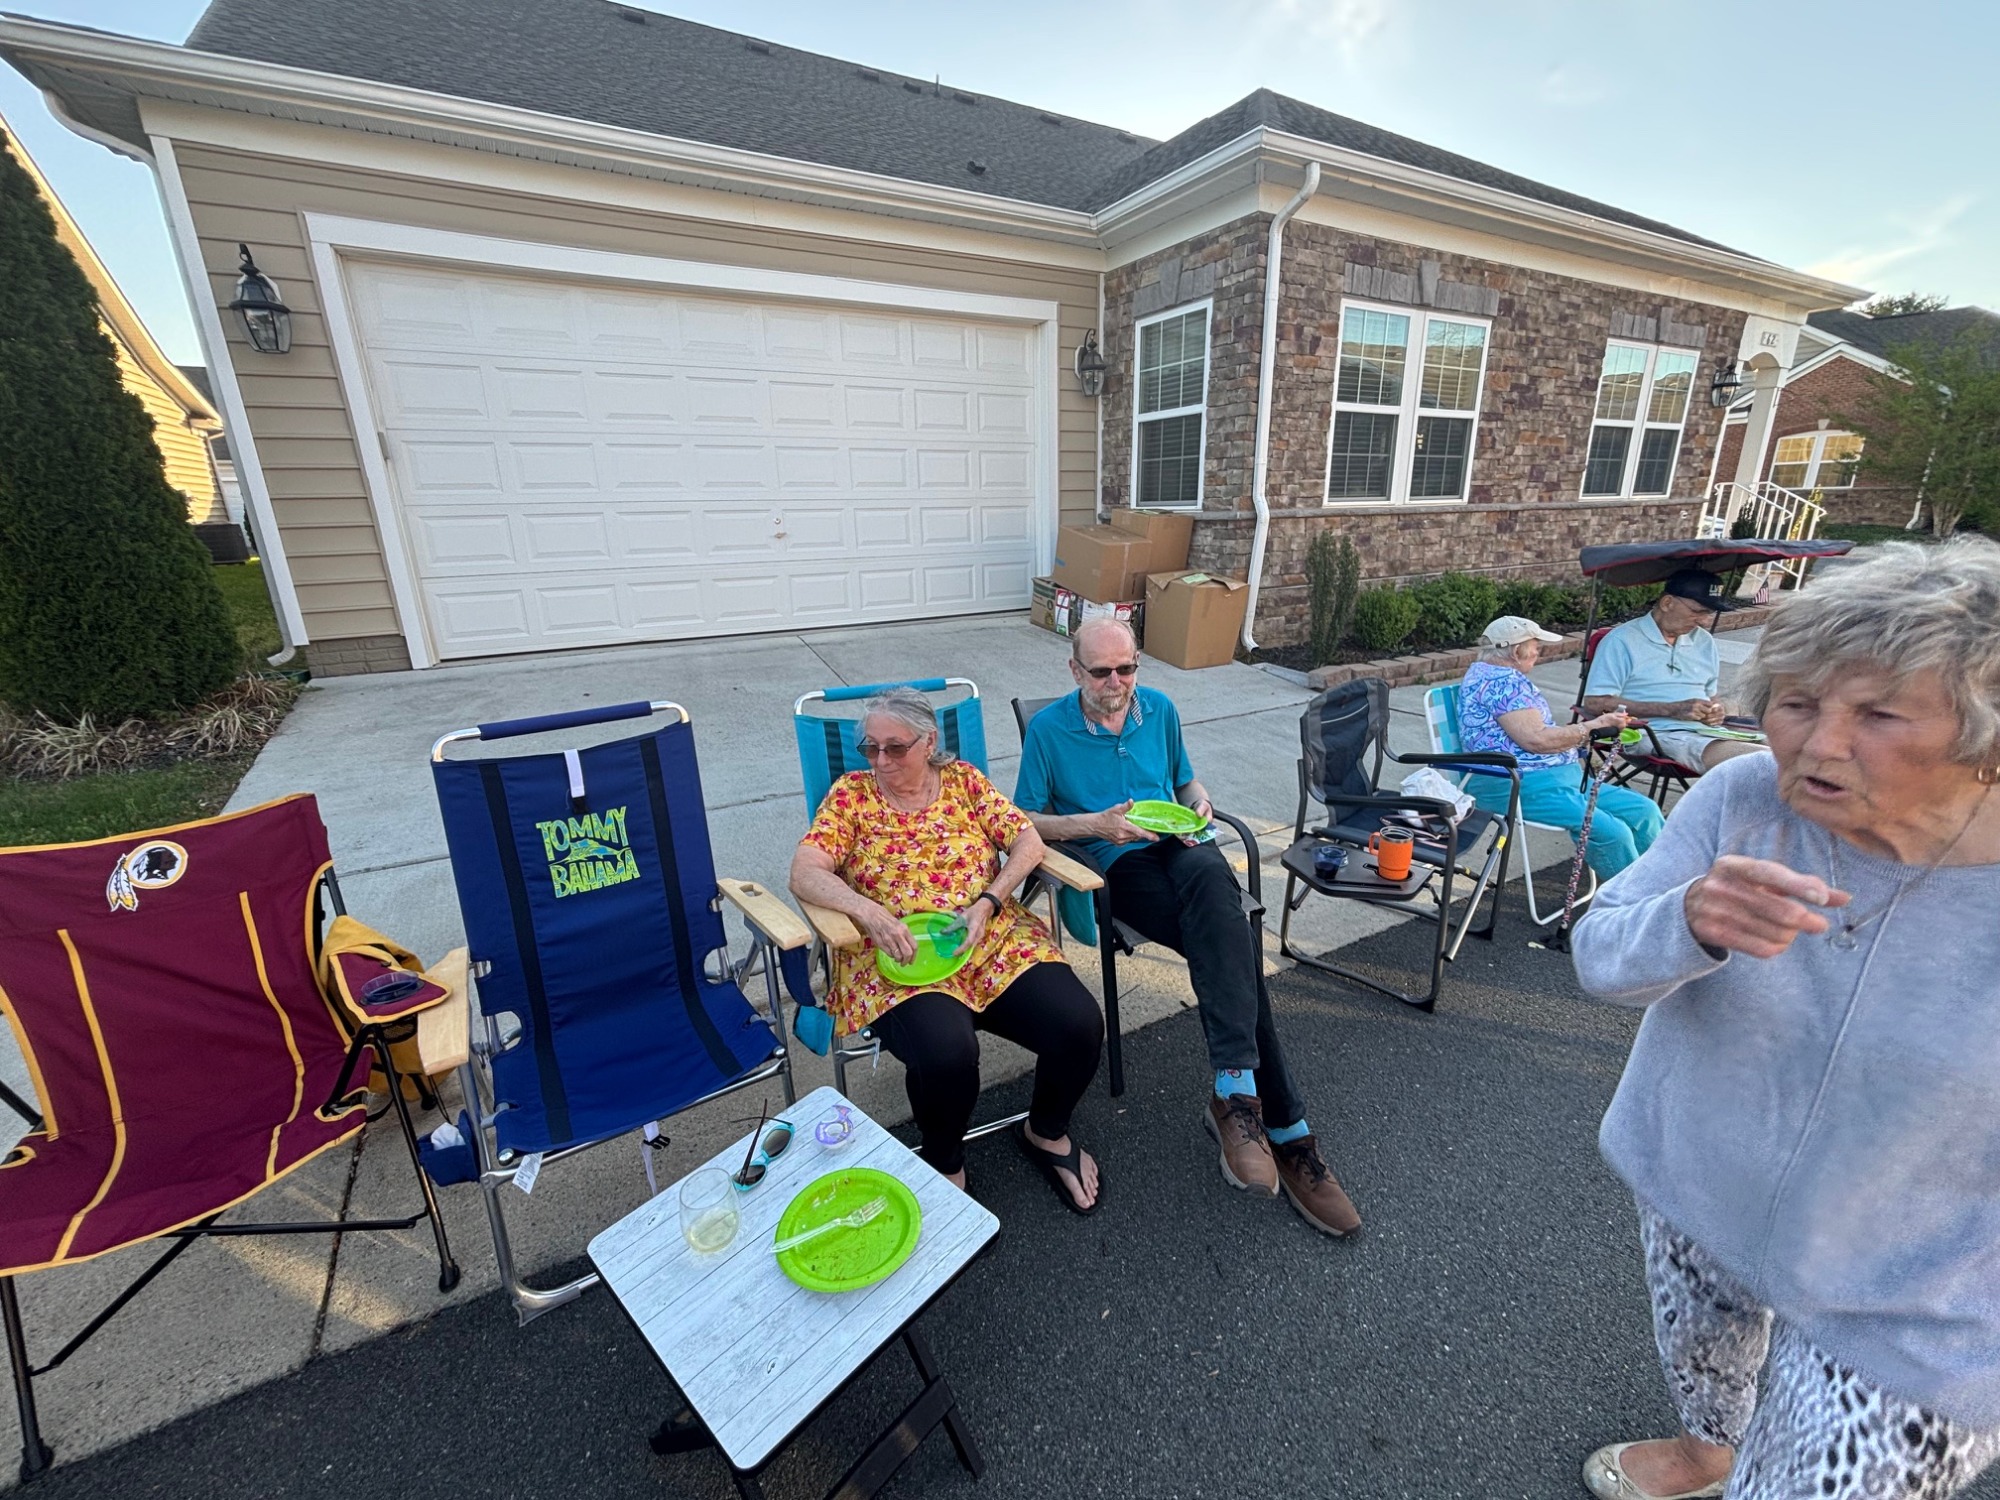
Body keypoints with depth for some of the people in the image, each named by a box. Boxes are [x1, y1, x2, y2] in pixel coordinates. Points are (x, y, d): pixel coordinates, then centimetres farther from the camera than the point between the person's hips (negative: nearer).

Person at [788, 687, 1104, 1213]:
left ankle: (1046, 1132, 17)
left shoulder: (964, 780, 8)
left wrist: (987, 903, -13)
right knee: (947, 1052, -32)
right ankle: (945, 1165, 5)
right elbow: (804, 874, -7)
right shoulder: (851, 794, 3)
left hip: (996, 941, 3)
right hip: (898, 960, -2)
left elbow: (1028, 841, 2)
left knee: (1079, 1025, -18)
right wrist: (866, 910, -24)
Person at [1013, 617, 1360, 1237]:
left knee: (1210, 875, -35)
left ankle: (1235, 1094, -32)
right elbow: (1025, 821, 1)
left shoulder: (1160, 709, 14)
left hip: (1179, 847, 3)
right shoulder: (1048, 728, 1)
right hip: (1116, 862, -3)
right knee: (1232, 942, -29)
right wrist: (1096, 823, -13)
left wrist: (1198, 806, 4)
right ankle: (1283, 1127, -21)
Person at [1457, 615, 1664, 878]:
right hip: (1517, 786, -11)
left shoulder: (1506, 678, 20)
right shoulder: (1502, 680, -13)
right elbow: (1536, 740, -19)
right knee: (1611, 832, -25)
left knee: (1645, 811, 3)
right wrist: (1594, 726, -7)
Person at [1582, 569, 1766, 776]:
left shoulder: (1704, 641, 22)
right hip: (1657, 735, -7)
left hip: (1705, 732, 8)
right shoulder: (1622, 640, -2)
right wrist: (1672, 710, -14)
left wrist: (1716, 710, 6)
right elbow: (1595, 703, -11)